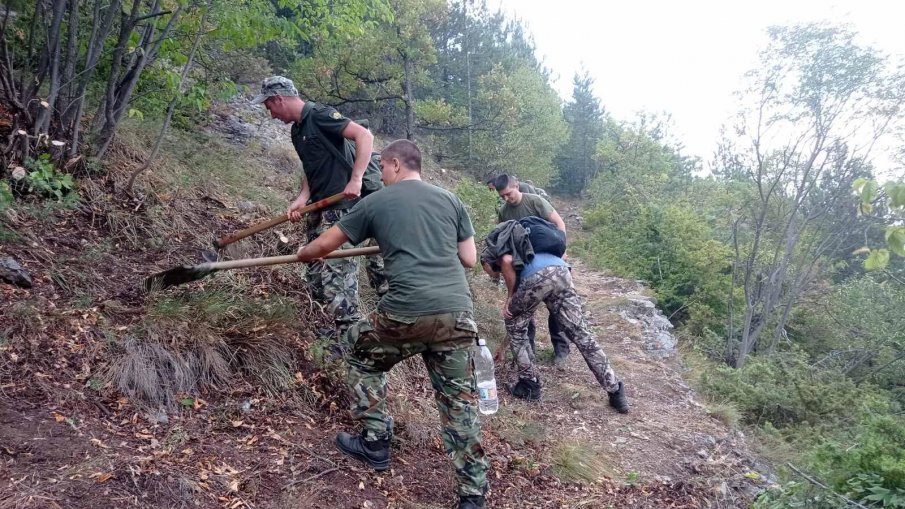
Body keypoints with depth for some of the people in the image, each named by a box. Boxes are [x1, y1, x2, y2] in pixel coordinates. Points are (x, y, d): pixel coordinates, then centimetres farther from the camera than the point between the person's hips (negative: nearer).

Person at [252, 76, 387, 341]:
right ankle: (339, 326, 22)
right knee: (315, 275, 12)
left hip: (341, 208, -10)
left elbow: (365, 135, -18)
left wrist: (355, 179, -25)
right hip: (320, 210, 10)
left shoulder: (319, 115, -10)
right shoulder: (297, 130, 18)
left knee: (336, 271, -11)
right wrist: (302, 199, 3)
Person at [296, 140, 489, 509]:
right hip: (458, 313, 3)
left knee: (361, 356, 25)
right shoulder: (450, 199, 16)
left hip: (407, 312, -3)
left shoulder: (376, 202, 11)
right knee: (459, 401, 12)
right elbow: (470, 259, 16)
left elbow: (323, 246, 21)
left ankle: (375, 443, 29)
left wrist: (302, 255, 43)